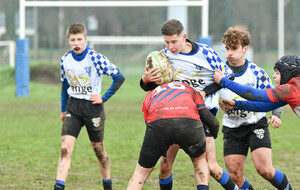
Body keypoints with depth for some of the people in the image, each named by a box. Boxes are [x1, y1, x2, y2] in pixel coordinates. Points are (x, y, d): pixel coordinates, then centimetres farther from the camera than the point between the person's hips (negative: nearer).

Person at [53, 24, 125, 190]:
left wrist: (104, 98, -10)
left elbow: (119, 77, -9)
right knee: (65, 148, -13)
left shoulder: (96, 58, -12)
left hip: (93, 107, -3)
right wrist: (63, 109, 21)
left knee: (98, 148, 10)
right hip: (73, 107, 3)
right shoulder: (65, 60, 2)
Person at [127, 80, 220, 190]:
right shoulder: (191, 90, 39)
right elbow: (210, 120, 24)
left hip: (157, 123, 0)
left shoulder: (149, 96, 40)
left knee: (141, 173, 19)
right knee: (200, 160, 31)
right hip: (189, 120, 0)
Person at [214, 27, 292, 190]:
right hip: (232, 128, 3)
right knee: (235, 176, -5)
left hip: (256, 125, -3)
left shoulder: (256, 72, -6)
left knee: (264, 170, -16)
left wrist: (276, 115, -17)